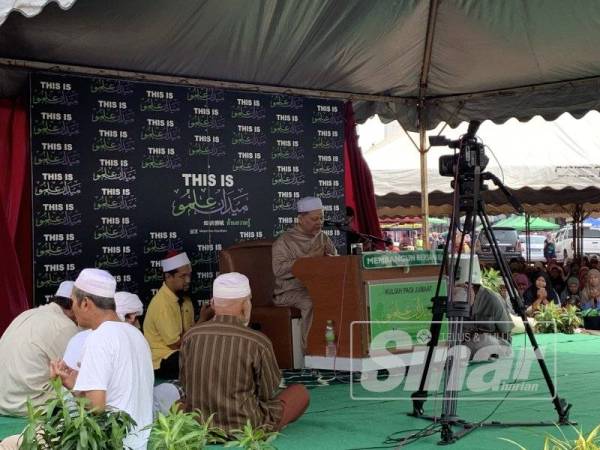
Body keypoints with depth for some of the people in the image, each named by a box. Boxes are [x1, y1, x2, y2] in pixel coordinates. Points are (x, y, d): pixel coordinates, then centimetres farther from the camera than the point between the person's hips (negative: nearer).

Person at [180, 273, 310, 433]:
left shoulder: (190, 337, -8)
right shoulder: (258, 342, -18)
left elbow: (186, 386, 4)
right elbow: (267, 393, -5)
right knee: (300, 392, 13)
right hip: (246, 427, -4)